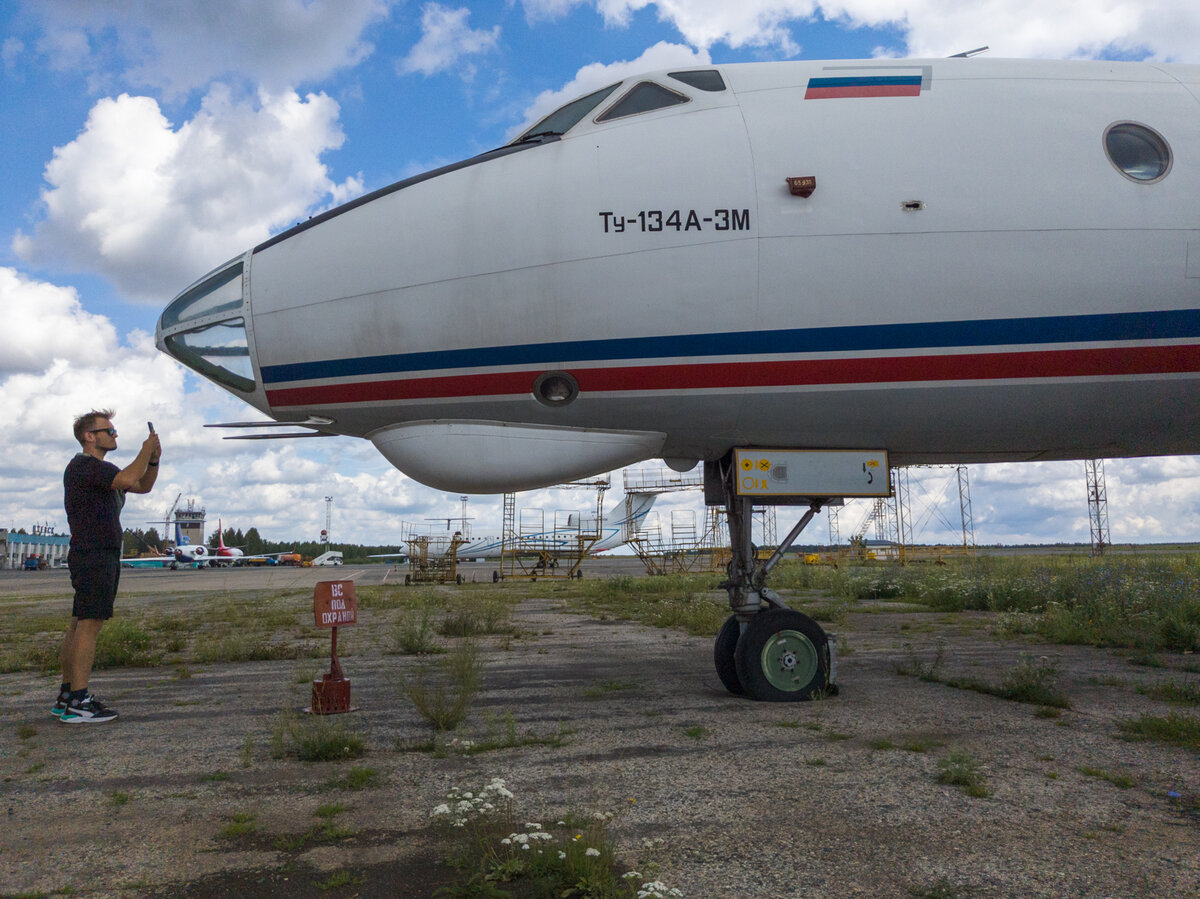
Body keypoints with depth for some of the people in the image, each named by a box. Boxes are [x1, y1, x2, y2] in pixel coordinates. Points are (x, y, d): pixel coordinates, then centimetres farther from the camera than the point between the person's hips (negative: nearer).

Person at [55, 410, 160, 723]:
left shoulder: (99, 469, 22)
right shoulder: (83, 465, -10)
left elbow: (143, 486, 23)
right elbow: (127, 479, -25)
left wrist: (154, 459, 6)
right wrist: (145, 450, -10)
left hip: (104, 555, 10)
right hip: (92, 554, -10)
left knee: (79, 625, 10)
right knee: (89, 624, -13)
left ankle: (66, 696, 15)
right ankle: (77, 703, -14)